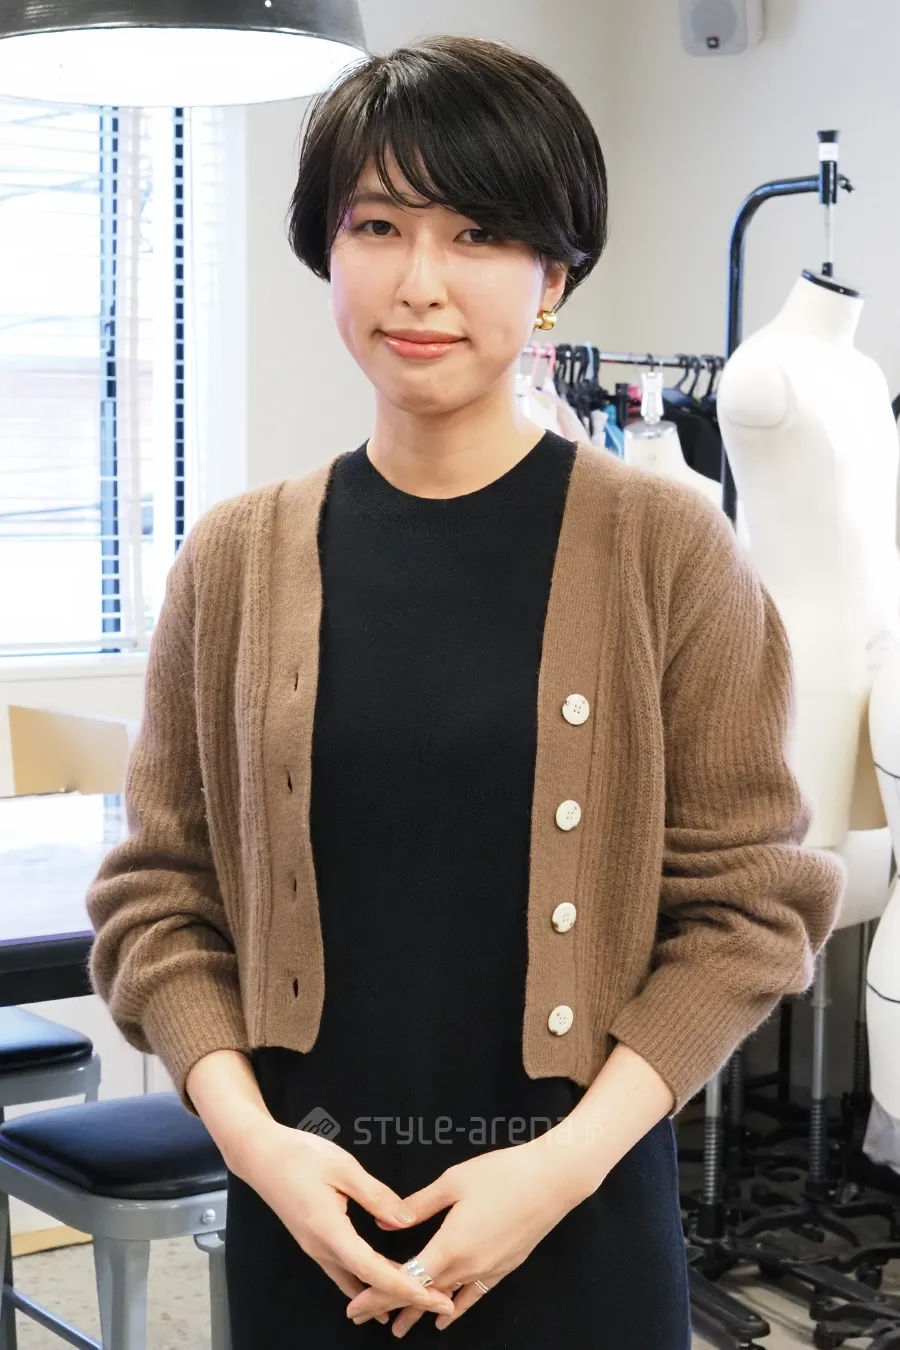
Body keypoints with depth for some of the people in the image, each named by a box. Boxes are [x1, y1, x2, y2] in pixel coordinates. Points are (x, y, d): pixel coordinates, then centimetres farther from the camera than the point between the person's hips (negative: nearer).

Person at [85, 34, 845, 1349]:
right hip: (306, 1208, 2)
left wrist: (570, 1158, -13)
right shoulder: (236, 560, 0)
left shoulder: (666, 549, -6)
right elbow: (159, 892, 4)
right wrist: (251, 1134, -9)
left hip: (577, 1215, -1)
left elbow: (747, 901, -5)